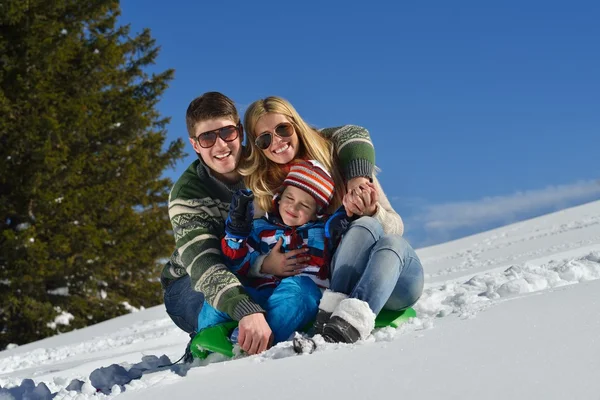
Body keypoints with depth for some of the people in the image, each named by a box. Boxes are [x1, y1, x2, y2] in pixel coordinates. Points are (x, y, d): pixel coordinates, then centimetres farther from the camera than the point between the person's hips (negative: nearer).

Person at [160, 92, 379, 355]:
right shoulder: (187, 195, -22)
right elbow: (204, 266, -38)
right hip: (192, 286, -2)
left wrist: (357, 179, -35)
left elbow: (349, 136, -13)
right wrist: (248, 311, -56)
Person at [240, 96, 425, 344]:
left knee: (387, 239, -34)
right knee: (364, 227, -30)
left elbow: (395, 226, -3)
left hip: (397, 277, 1)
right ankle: (334, 310, -50)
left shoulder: (339, 158, -5)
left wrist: (372, 212, -26)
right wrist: (264, 263, -21)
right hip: (339, 282, -1)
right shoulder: (262, 189, 1)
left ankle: (350, 323, -53)